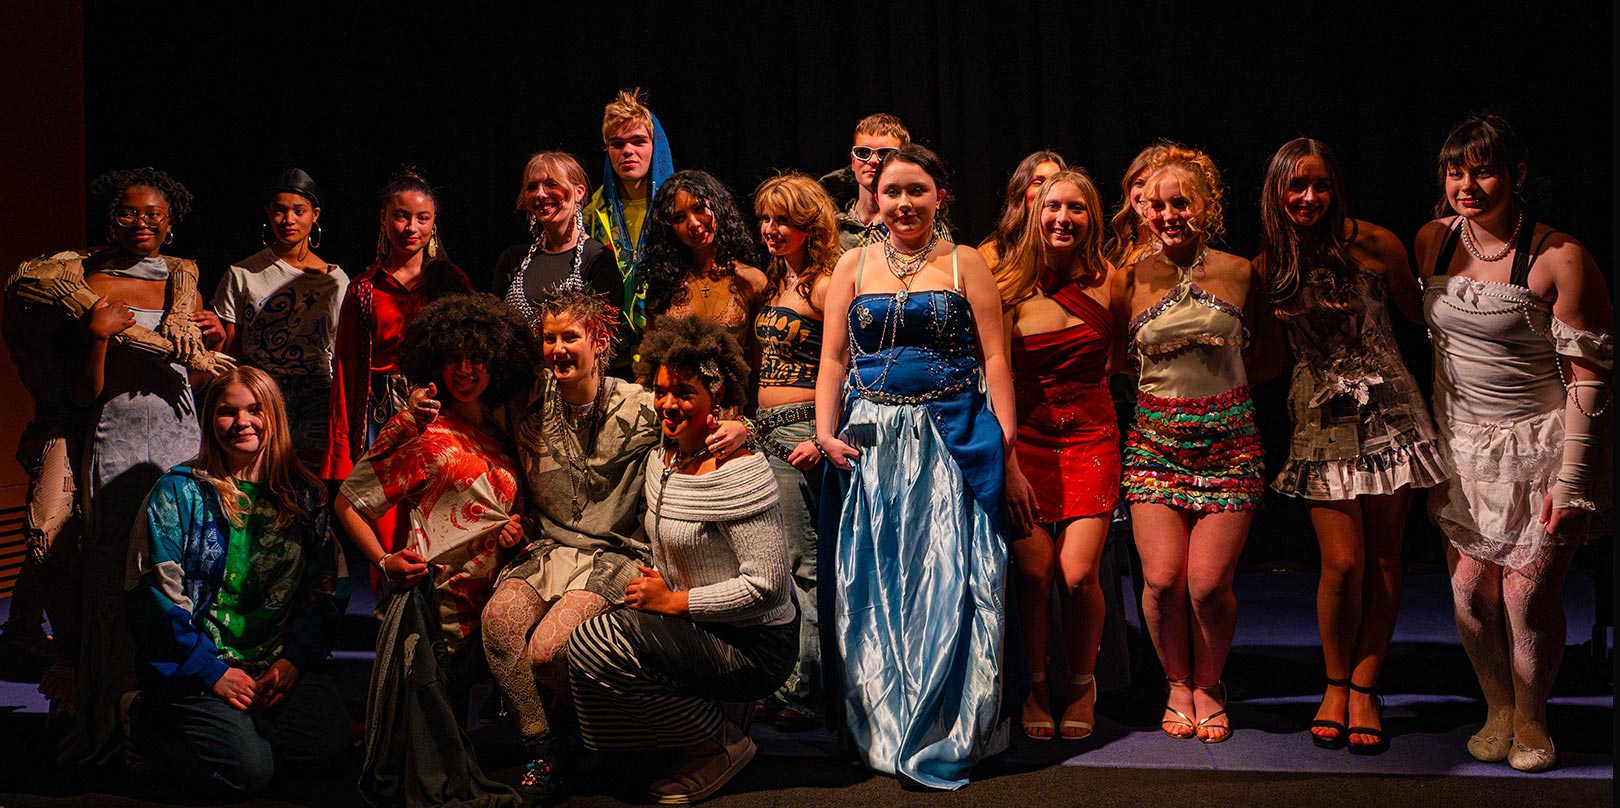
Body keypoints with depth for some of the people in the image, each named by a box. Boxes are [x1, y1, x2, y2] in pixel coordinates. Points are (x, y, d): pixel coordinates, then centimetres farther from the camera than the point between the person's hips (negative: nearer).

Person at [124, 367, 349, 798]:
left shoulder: (304, 496, 8)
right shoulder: (178, 492, -3)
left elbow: (327, 589, 8)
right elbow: (157, 596, -8)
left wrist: (293, 658, -7)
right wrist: (212, 672, -14)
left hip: (278, 662, 4)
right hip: (195, 668, -4)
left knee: (332, 747, -16)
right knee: (246, 770, -21)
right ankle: (152, 721, 8)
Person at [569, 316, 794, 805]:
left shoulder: (739, 472, -20)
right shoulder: (662, 460, 7)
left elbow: (767, 585, -23)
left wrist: (674, 601, -17)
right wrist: (651, 585, 1)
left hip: (754, 645, -9)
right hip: (693, 631, 9)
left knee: (595, 647, -20)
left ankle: (721, 744, -4)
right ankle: (700, 731, 10)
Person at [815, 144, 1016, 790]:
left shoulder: (965, 264, 4)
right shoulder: (853, 266, 11)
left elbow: (994, 359, -1)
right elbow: (834, 358, 9)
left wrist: (1008, 448, -8)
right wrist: (825, 432, -4)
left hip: (950, 441, -2)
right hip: (870, 442, 3)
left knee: (946, 583, -4)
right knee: (871, 586, 5)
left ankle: (941, 735, 8)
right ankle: (879, 730, 19)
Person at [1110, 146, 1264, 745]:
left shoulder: (1237, 273, 1)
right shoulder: (1130, 281, 2)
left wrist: (1219, 382, 2)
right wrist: (1163, 382, 4)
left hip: (1229, 440, -1)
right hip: (1155, 440, 1)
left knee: (1209, 583, -7)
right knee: (1162, 579, -8)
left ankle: (1208, 687, 19)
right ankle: (1178, 685, 18)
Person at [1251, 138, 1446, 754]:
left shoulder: (1373, 244, -6)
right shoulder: (1266, 268, 1)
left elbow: (1421, 315, 5)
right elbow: (1271, 357, 9)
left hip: (1388, 413, 0)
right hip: (1321, 424, 1)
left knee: (1383, 560, 2)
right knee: (1343, 562, -6)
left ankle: (1362, 691, 15)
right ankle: (1336, 687, 15)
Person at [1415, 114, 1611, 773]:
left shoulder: (1559, 259, -15)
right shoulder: (1433, 241, 1)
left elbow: (1587, 376, -13)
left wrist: (1568, 480, -15)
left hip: (1541, 446, -4)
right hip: (1463, 444, 4)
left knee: (1528, 596, -2)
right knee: (1470, 589, 3)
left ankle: (1531, 720, 22)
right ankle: (1497, 710, 27)